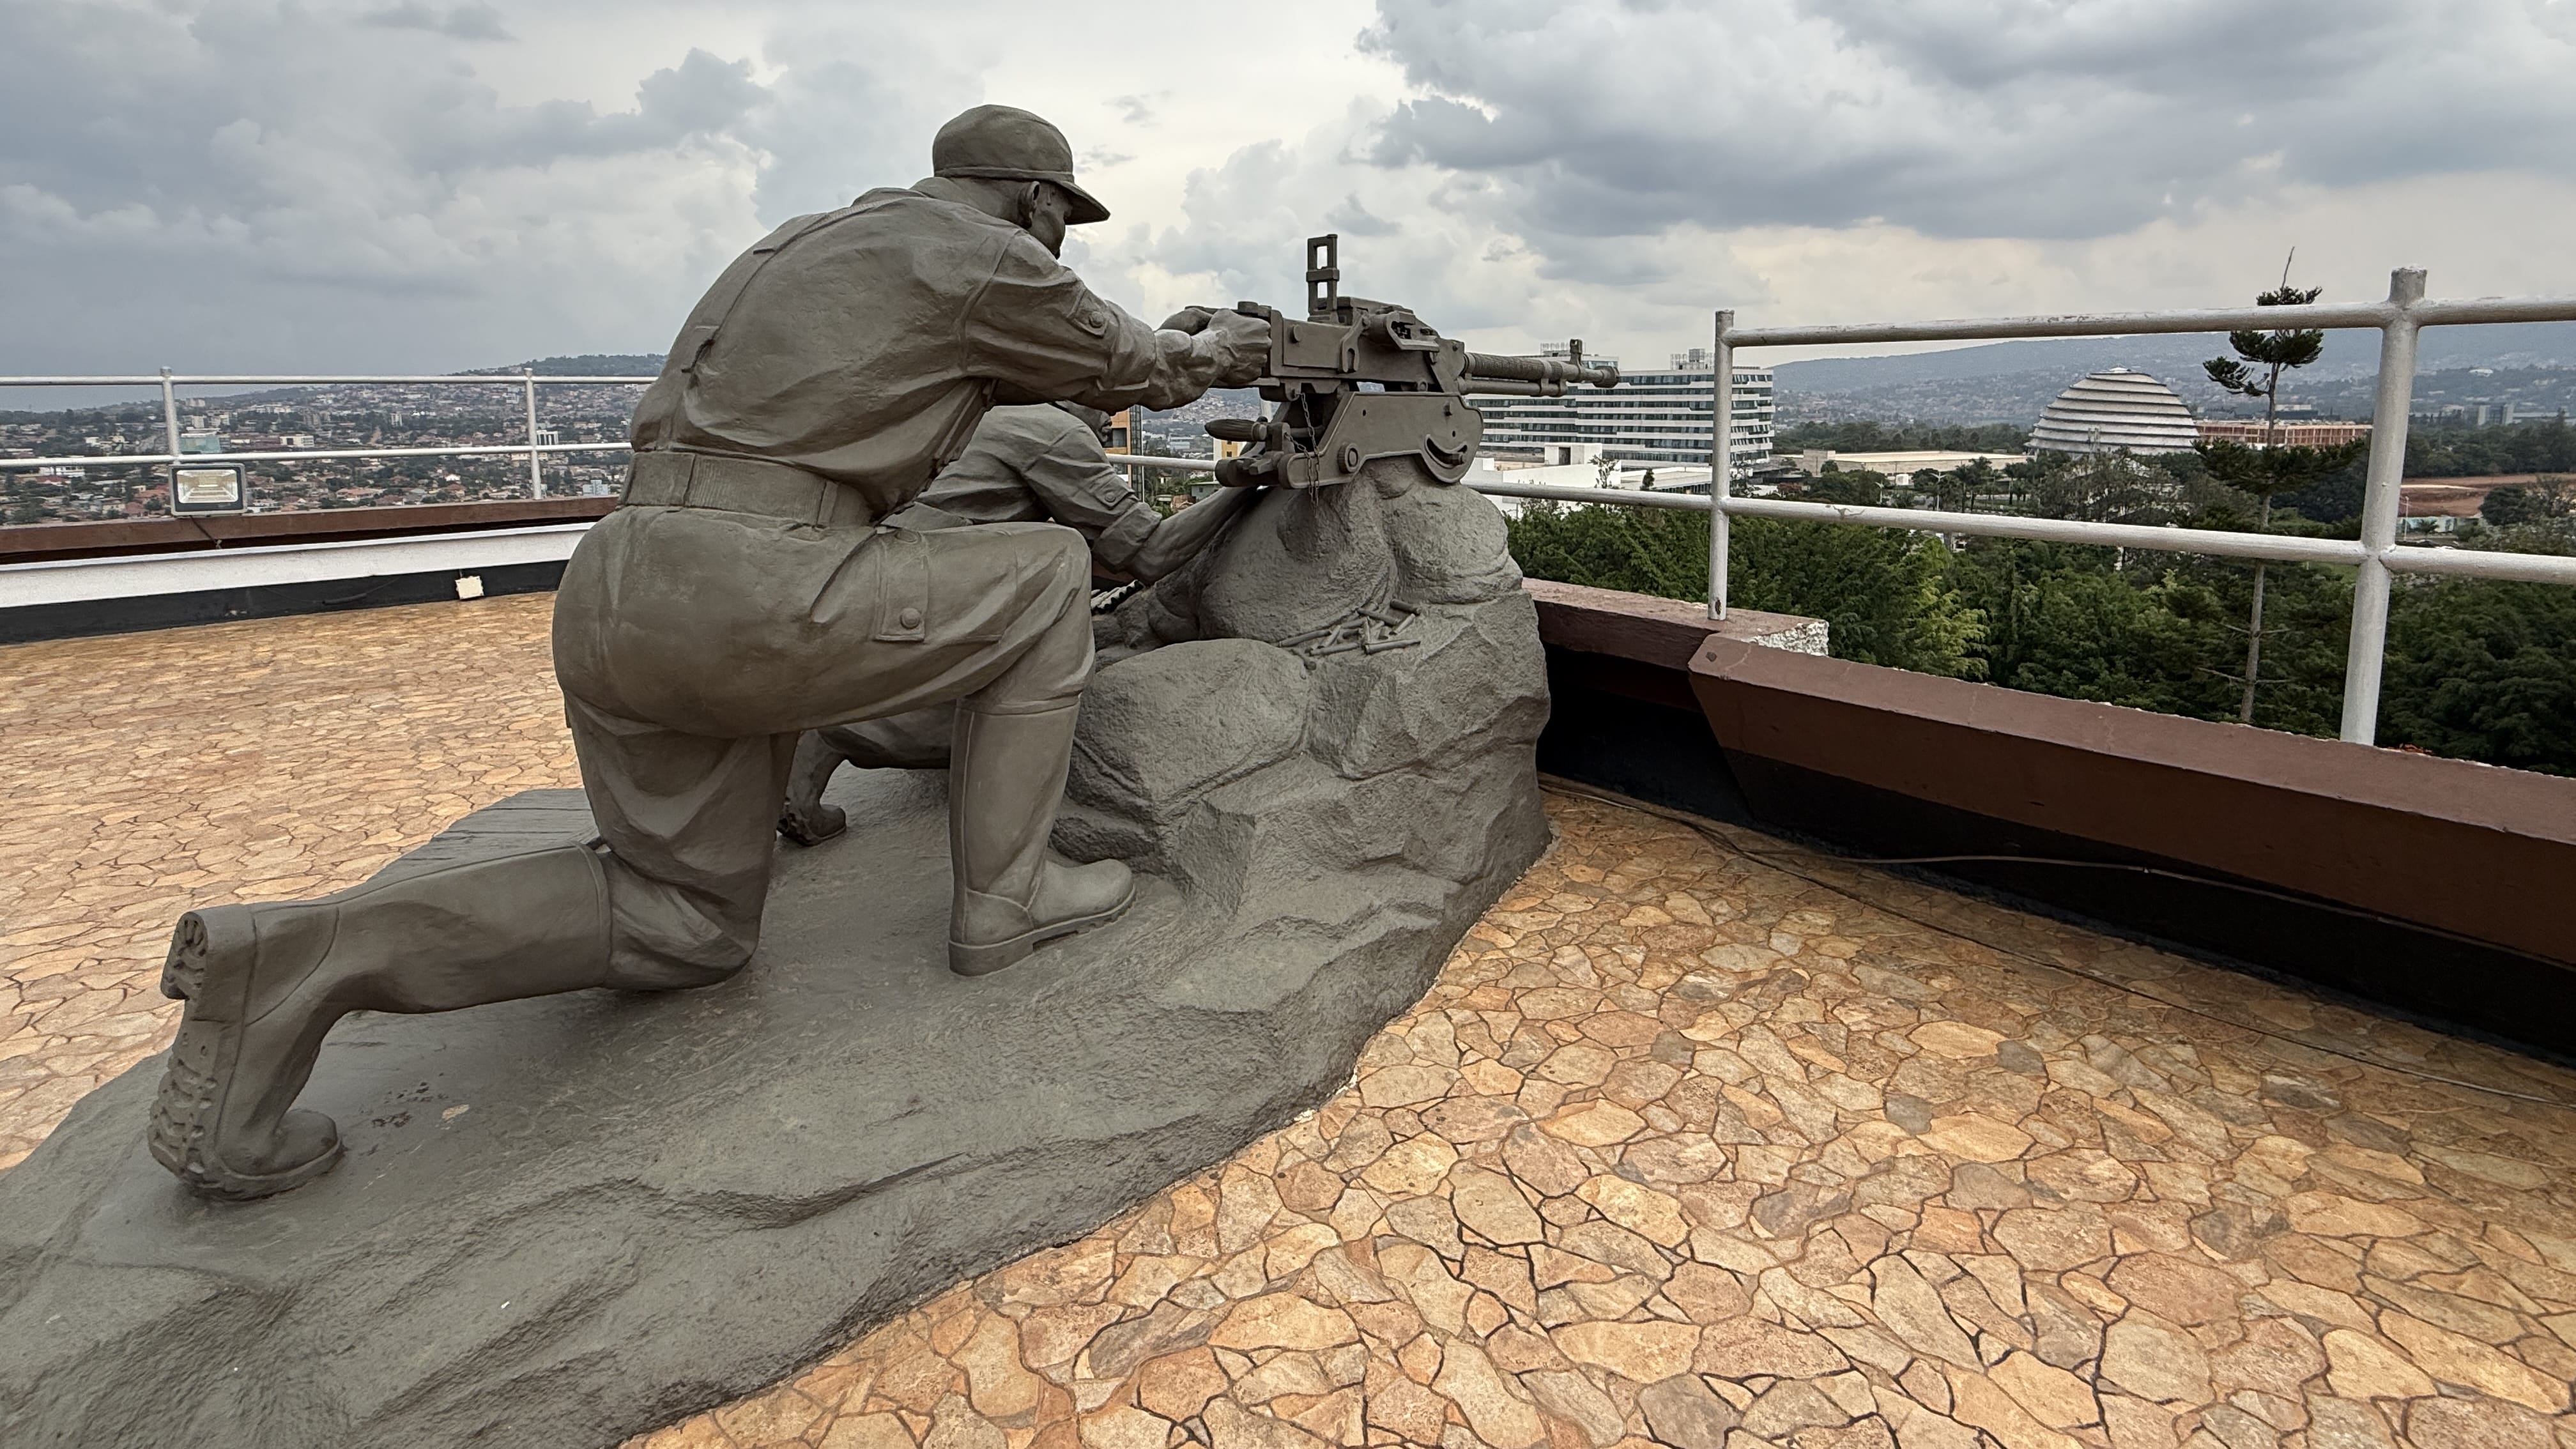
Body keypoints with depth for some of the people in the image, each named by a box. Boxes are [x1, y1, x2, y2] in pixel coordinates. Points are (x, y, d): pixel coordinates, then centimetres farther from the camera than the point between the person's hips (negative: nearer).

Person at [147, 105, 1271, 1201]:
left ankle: (291, 958, 4)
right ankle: (1004, 897, 11)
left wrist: (1161, 351, 48)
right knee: (1047, 576, 9)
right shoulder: (990, 259, 4)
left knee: (692, 920, 18)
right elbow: (1121, 363, 21)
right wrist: (1207, 355, 42)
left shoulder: (811, 241, 29)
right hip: (756, 603, -9)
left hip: (612, 601, 9)